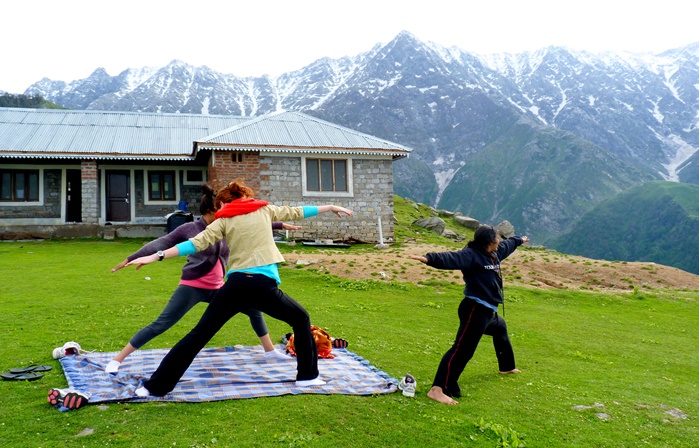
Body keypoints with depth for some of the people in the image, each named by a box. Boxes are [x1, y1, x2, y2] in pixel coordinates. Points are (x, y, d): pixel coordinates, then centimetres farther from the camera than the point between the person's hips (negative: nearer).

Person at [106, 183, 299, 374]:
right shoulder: (189, 229, -10)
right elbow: (161, 243, -11)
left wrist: (280, 224, 18)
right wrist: (131, 258, -16)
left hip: (217, 288, 6)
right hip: (192, 287, -6)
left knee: (254, 309, 10)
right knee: (160, 325, -9)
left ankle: (270, 350, 27)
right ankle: (117, 360, 1)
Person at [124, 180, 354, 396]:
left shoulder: (224, 220, 11)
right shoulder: (265, 210, 14)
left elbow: (196, 243, 0)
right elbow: (296, 212, 24)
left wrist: (156, 256, 0)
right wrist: (331, 207, 37)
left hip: (235, 285, 1)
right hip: (264, 285, -1)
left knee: (199, 335, 9)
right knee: (301, 319, 22)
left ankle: (156, 385, 11)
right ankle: (307, 375, 22)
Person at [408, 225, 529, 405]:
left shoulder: (495, 253, 11)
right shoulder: (471, 255, -18)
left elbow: (507, 245, 33)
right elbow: (451, 259, -36)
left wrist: (520, 240, 54)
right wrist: (429, 258, -54)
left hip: (488, 311, 11)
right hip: (475, 310, -11)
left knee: (501, 329, 37)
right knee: (462, 349, -20)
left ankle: (507, 367, 64)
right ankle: (437, 390, -27)